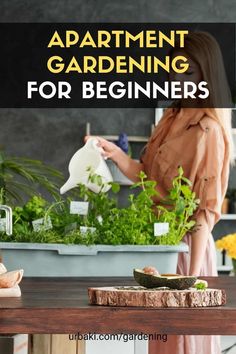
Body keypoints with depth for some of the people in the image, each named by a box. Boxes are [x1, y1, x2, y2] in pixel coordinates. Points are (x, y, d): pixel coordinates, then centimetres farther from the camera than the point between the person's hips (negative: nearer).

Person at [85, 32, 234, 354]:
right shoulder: (172, 118, 9)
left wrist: (192, 274, -20)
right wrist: (116, 155, -6)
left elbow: (207, 209, -18)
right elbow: (147, 177, 12)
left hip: (185, 244, -8)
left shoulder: (209, 130, -16)